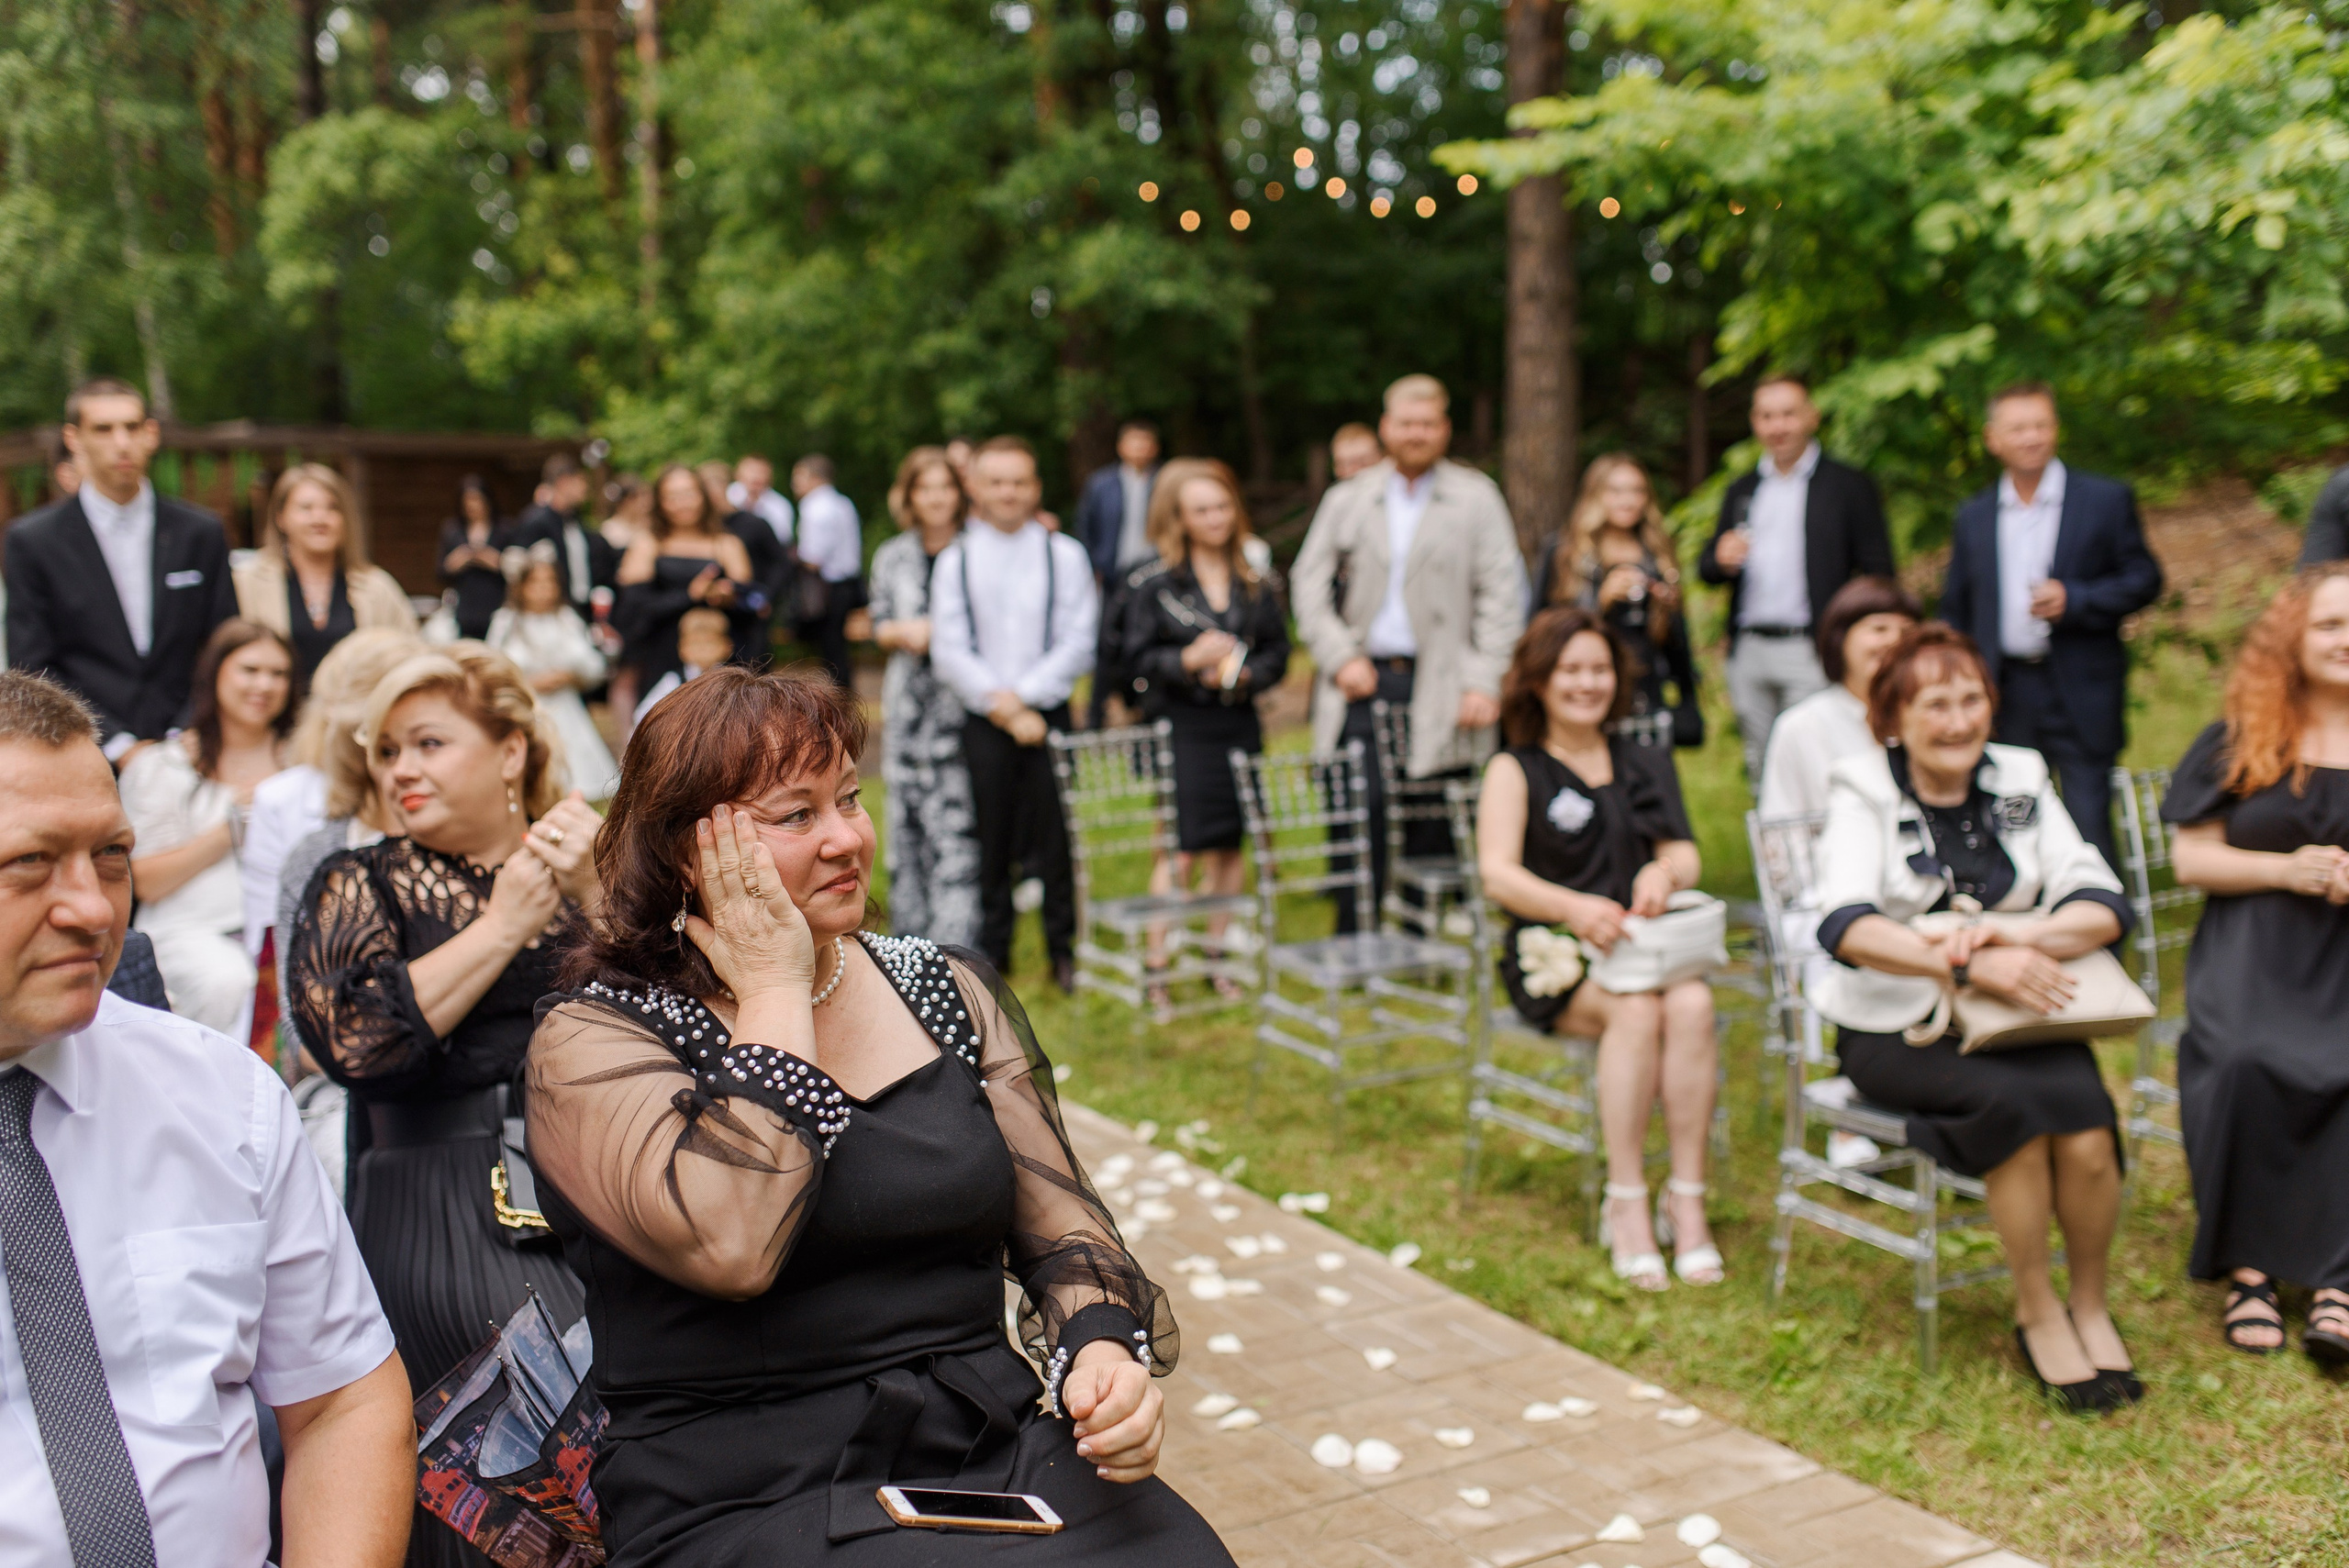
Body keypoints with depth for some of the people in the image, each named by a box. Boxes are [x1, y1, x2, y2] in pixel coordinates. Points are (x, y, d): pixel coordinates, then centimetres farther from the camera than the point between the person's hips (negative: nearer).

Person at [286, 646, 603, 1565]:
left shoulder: (581, 864, 17)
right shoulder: (360, 886, 12)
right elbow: (355, 1040, -6)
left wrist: (593, 896, -8)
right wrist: (503, 925, -3)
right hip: (444, 1206, -2)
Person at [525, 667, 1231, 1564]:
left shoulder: (949, 994, 11)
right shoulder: (590, 1041, -4)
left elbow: (1061, 1231, 12)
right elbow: (727, 1246, -21)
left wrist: (1103, 1350, -9)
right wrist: (776, 988, -11)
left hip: (998, 1462, 5)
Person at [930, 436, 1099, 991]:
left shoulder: (1064, 555, 1)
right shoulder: (955, 560, 4)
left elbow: (1078, 643, -4)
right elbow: (948, 649, 0)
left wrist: (1022, 695, -12)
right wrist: (998, 702, -11)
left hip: (1048, 713, -1)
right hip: (982, 718, 1)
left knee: (1055, 835, 1)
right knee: (992, 836, 5)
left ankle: (1064, 949, 13)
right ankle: (992, 949, 18)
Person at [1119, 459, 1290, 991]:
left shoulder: (1254, 580, 9)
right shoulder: (1152, 582, -2)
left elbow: (1278, 650, 10)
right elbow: (1136, 658, -5)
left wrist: (1244, 673, -9)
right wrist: (1187, 660, -20)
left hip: (1240, 724, 4)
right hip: (1181, 724, -4)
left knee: (1230, 845, 8)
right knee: (1184, 846, -7)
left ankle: (1219, 956, 21)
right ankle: (1156, 964, 2)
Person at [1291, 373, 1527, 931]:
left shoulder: (1476, 498, 6)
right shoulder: (1346, 499, 12)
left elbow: (1502, 596, 1)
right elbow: (1308, 584, 10)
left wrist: (1485, 682, -8)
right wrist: (1340, 656, -4)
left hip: (1437, 689, -1)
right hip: (1362, 684, 1)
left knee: (1431, 826, 0)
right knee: (1358, 818, -4)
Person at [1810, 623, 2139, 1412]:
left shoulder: (2022, 780, 9)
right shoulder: (1862, 792, -2)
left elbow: (2103, 904, -1)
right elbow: (1846, 925, -19)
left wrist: (2019, 941, -22)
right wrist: (1964, 963, -34)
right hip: (1896, 1026, -3)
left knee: (2086, 1126, -25)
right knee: (2015, 1099, -30)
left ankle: (2092, 1307, 1)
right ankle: (2037, 1314, -9)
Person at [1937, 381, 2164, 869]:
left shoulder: (2107, 500, 3)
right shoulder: (1974, 516, 11)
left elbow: (2145, 579, 0)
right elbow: (1955, 610, 15)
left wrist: (2073, 599, -15)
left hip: (2081, 696, -3)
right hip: (2003, 696, 3)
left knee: (2090, 825, -4)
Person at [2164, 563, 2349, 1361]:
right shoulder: (2242, 740, 11)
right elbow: (2192, 858, 7)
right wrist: (2284, 868, -9)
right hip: (2257, 947, 0)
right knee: (2245, 1063, -30)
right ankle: (2249, 1263, -15)